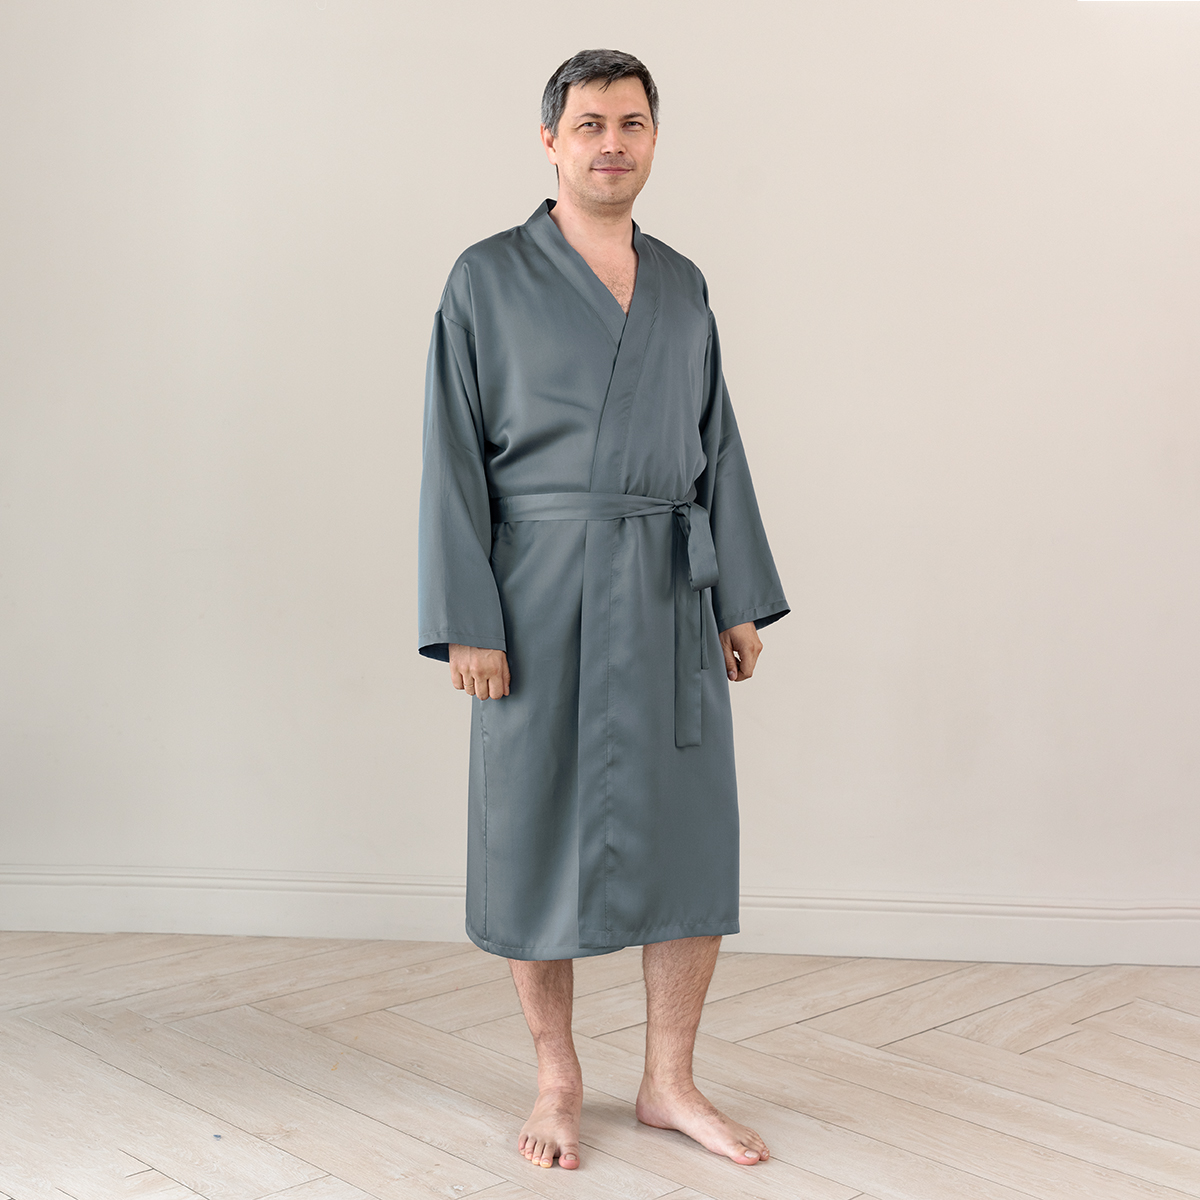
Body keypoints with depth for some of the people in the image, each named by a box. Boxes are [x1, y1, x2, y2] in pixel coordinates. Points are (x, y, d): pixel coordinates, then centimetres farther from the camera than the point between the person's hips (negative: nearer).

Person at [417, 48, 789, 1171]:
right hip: (542, 597, -4)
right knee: (535, 834, 4)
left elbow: (716, 446, 13)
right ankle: (556, 1080, 23)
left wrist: (741, 601, 7)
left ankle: (670, 1082, 20)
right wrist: (466, 620, -11)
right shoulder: (487, 278, -1)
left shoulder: (682, 285, 13)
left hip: (669, 595, 4)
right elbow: (454, 457, -5)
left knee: (691, 830, 4)